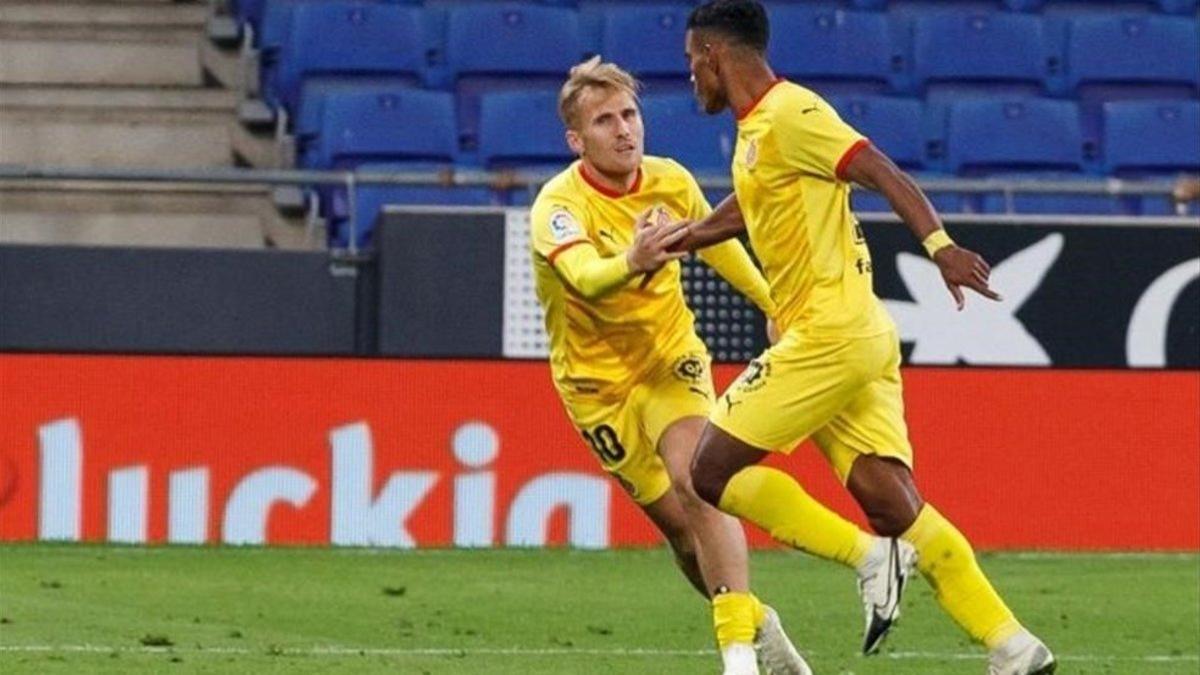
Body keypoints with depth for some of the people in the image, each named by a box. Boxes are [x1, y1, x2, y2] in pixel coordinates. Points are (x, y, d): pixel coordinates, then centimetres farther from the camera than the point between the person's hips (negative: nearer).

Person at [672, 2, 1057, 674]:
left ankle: (871, 557, -9)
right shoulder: (756, 129, 19)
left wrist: (938, 245, -34)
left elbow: (881, 171, -21)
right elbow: (737, 215, 38)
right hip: (861, 340, 9)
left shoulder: (789, 114, -9)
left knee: (712, 470, -5)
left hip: (831, 334, -9)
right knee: (892, 504, 1)